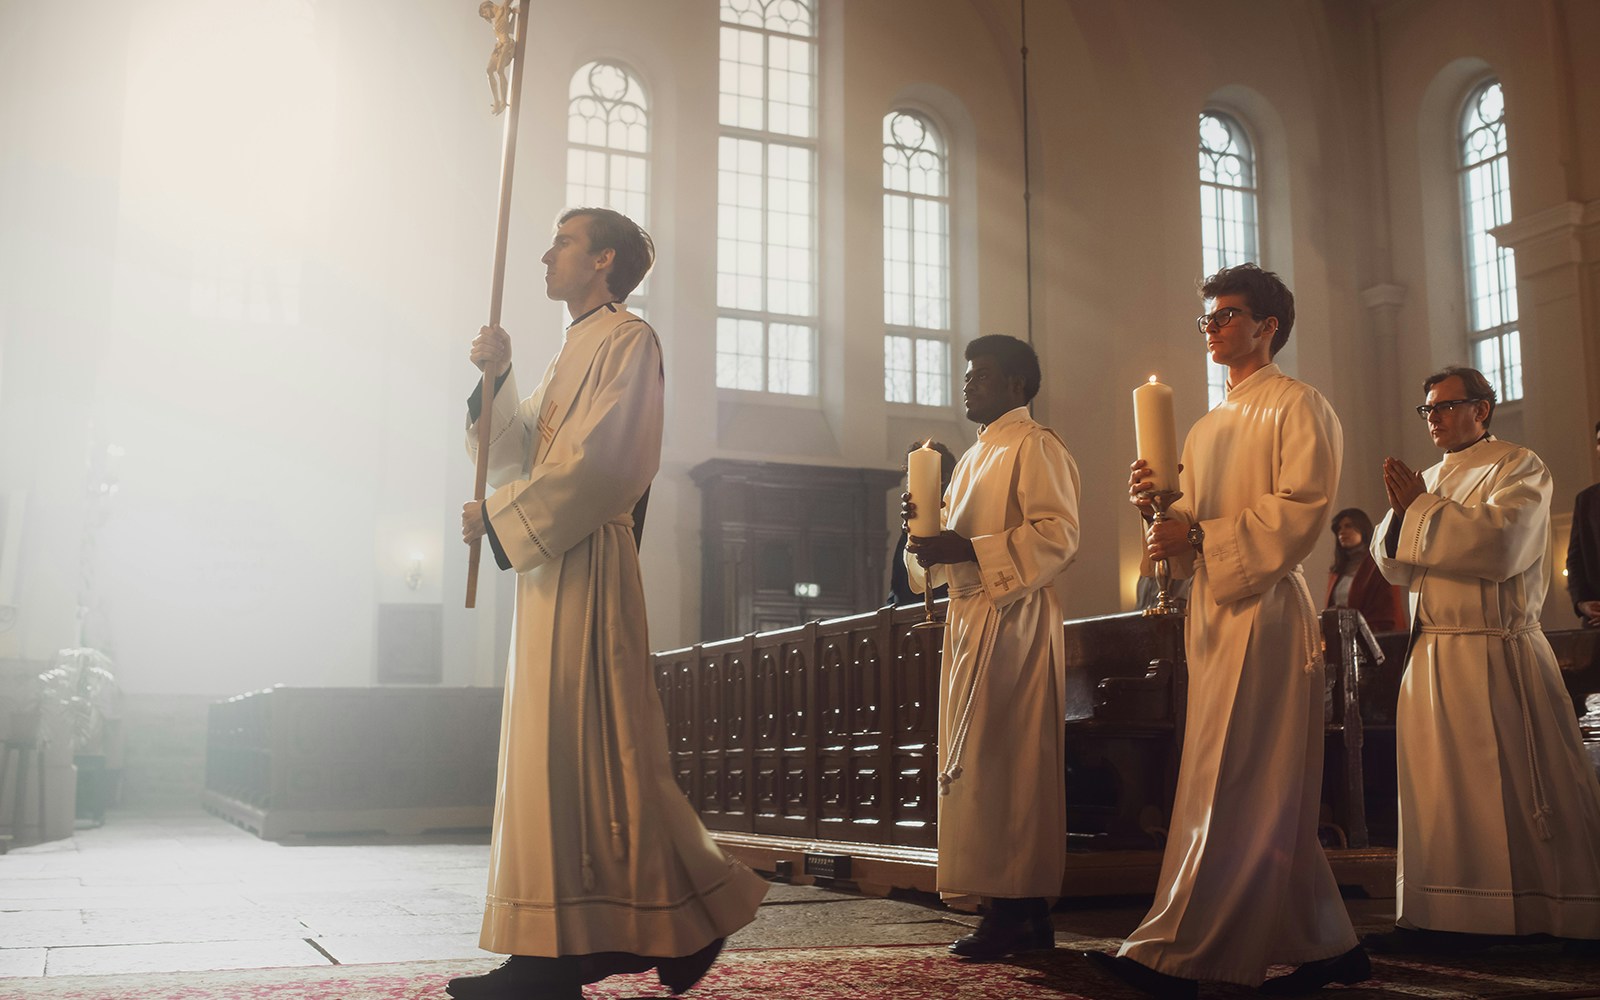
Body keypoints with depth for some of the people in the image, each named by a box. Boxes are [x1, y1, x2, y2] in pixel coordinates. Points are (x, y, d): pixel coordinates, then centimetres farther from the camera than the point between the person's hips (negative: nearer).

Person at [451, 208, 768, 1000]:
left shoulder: (627, 340, -5)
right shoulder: (573, 351, 23)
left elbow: (599, 461, -17)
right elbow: (517, 453, 17)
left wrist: (500, 516, -10)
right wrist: (495, 377, 4)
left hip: (586, 565, -10)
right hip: (550, 565, 10)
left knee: (588, 748, -9)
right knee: (550, 750, 7)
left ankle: (695, 916, 3)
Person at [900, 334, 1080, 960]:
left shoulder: (1034, 446, -5)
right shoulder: (976, 456, 24)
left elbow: (1058, 535, -17)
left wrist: (968, 549, -22)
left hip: (1014, 617, -9)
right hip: (970, 615, 9)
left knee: (1000, 762, -11)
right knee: (982, 762, 7)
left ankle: (1017, 909, -6)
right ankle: (1023, 913, 12)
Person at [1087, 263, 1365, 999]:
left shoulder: (1298, 407, 0)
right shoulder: (1207, 429, 23)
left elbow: (1301, 509, -13)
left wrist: (1198, 536, -20)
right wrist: (1156, 505, -2)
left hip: (1264, 607, -8)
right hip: (1211, 610, 8)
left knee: (1230, 787, -10)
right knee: (1272, 798, 9)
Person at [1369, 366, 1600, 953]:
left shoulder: (1519, 469, -3)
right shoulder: (1432, 482, 17)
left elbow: (1501, 544, -20)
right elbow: (1398, 568, 13)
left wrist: (1421, 507, -13)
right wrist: (1400, 514, -6)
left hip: (1498, 657, -6)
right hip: (1433, 656, 6)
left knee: (1520, 791, -4)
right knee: (1442, 790, 5)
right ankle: (1451, 920, 11)